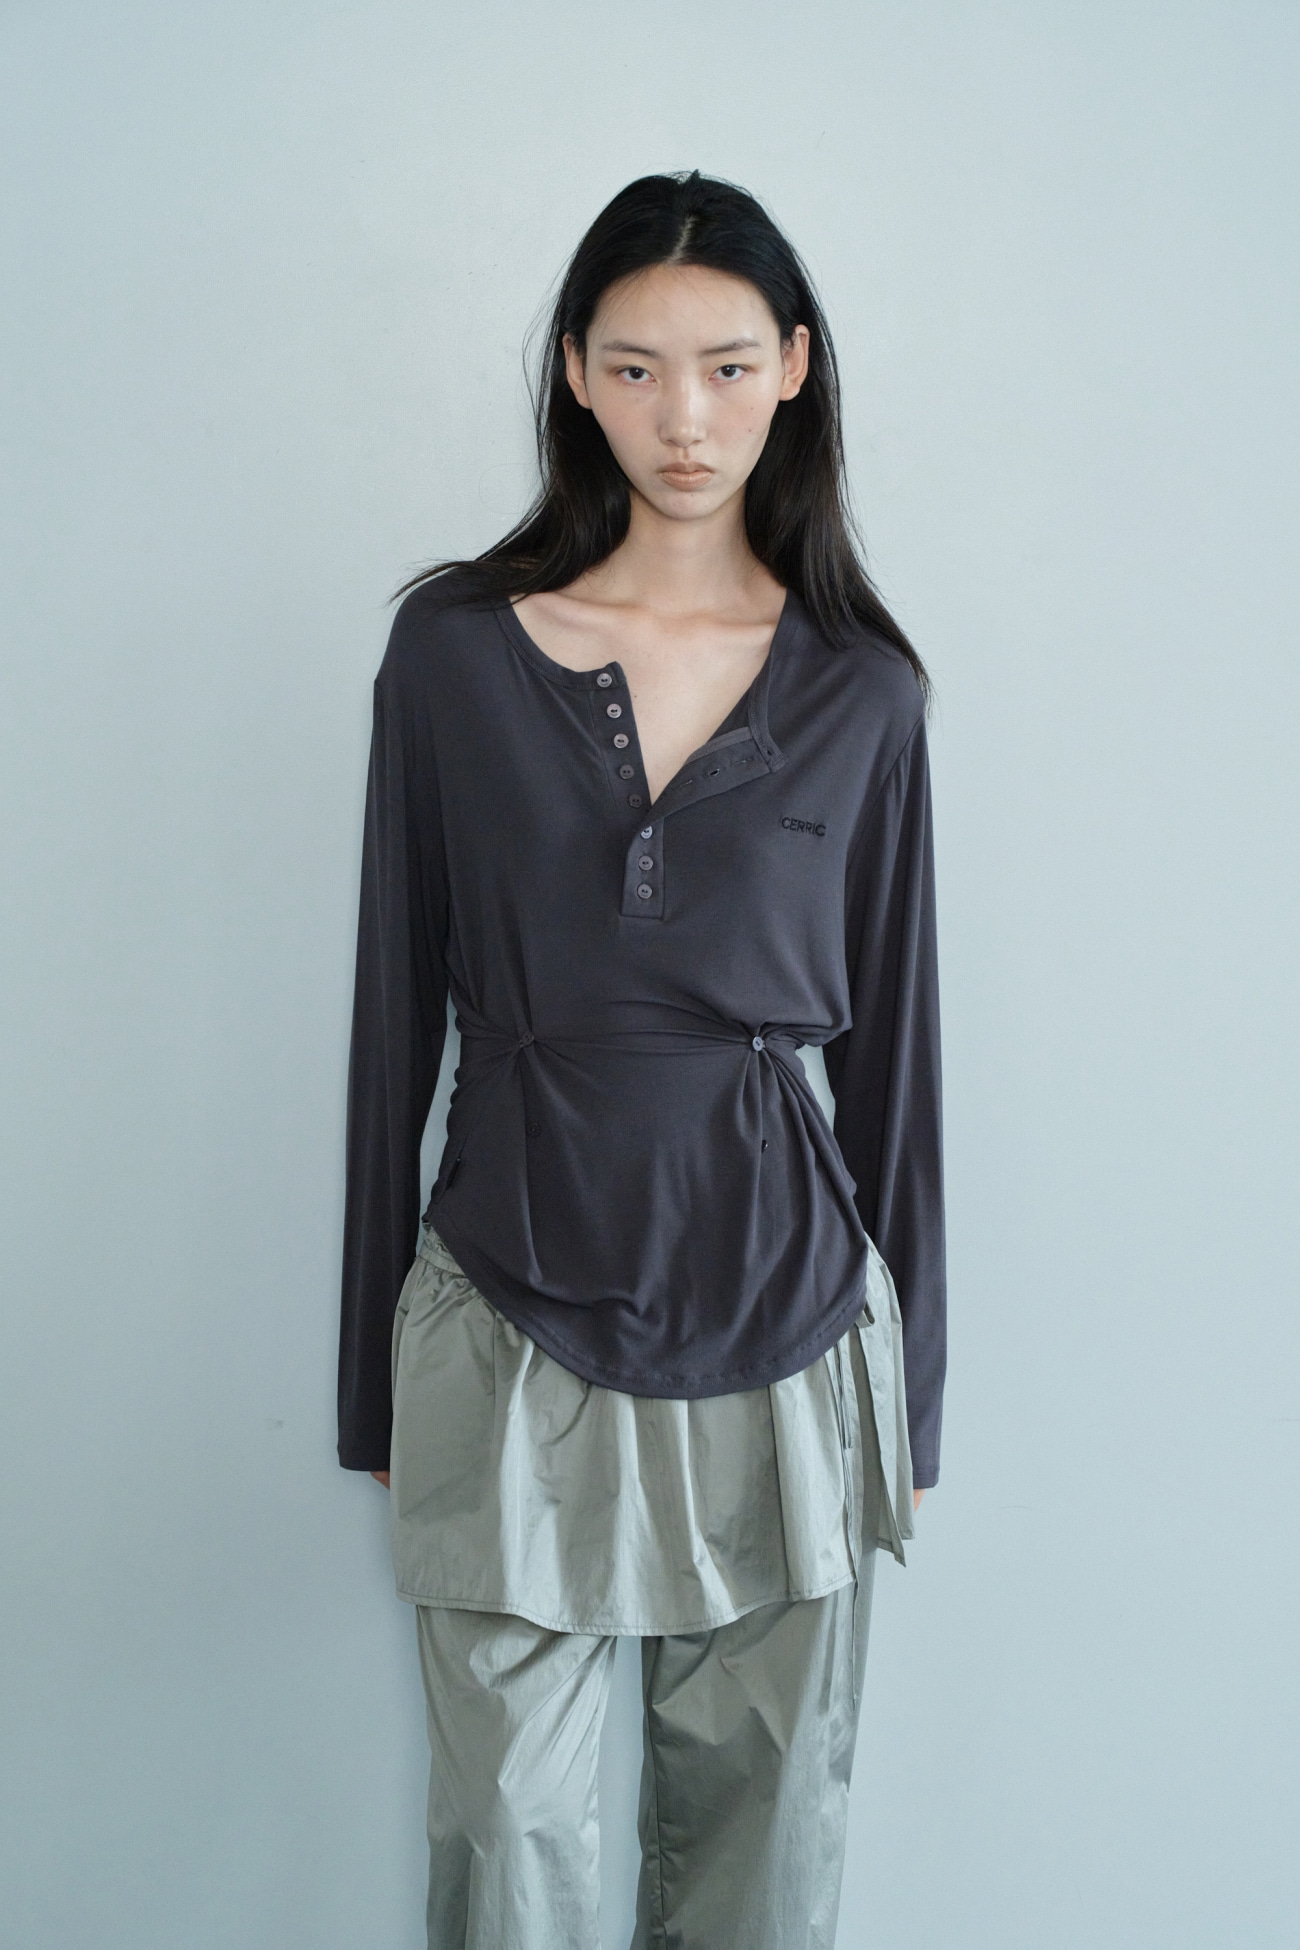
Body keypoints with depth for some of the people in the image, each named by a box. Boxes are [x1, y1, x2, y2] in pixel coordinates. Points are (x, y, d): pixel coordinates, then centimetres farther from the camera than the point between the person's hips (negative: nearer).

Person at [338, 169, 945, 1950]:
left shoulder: (858, 686, 0)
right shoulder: (452, 648, -2)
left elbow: (890, 1039, 5)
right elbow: (396, 1013, 2)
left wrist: (909, 1389, 7)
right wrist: (377, 1379, 4)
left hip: (778, 1310, 1)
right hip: (516, 1316, 0)